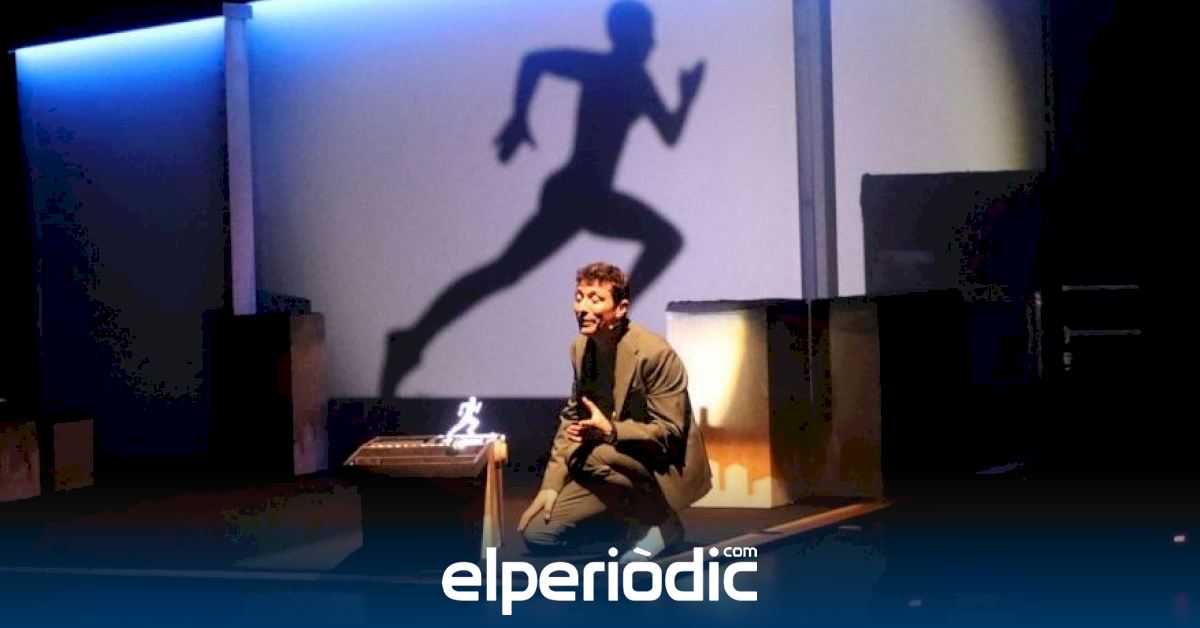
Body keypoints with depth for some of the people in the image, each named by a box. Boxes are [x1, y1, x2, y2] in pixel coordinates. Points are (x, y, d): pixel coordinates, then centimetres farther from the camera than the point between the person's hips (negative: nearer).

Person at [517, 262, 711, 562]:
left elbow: (669, 432, -20)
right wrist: (552, 484, -2)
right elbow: (572, 417, 8)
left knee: (593, 457, -37)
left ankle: (659, 520, -10)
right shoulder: (580, 348, 1)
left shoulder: (655, 353, -21)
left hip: (663, 467, -6)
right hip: (615, 464, 7)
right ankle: (626, 520, 14)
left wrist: (610, 431, -35)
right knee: (536, 532, -7)